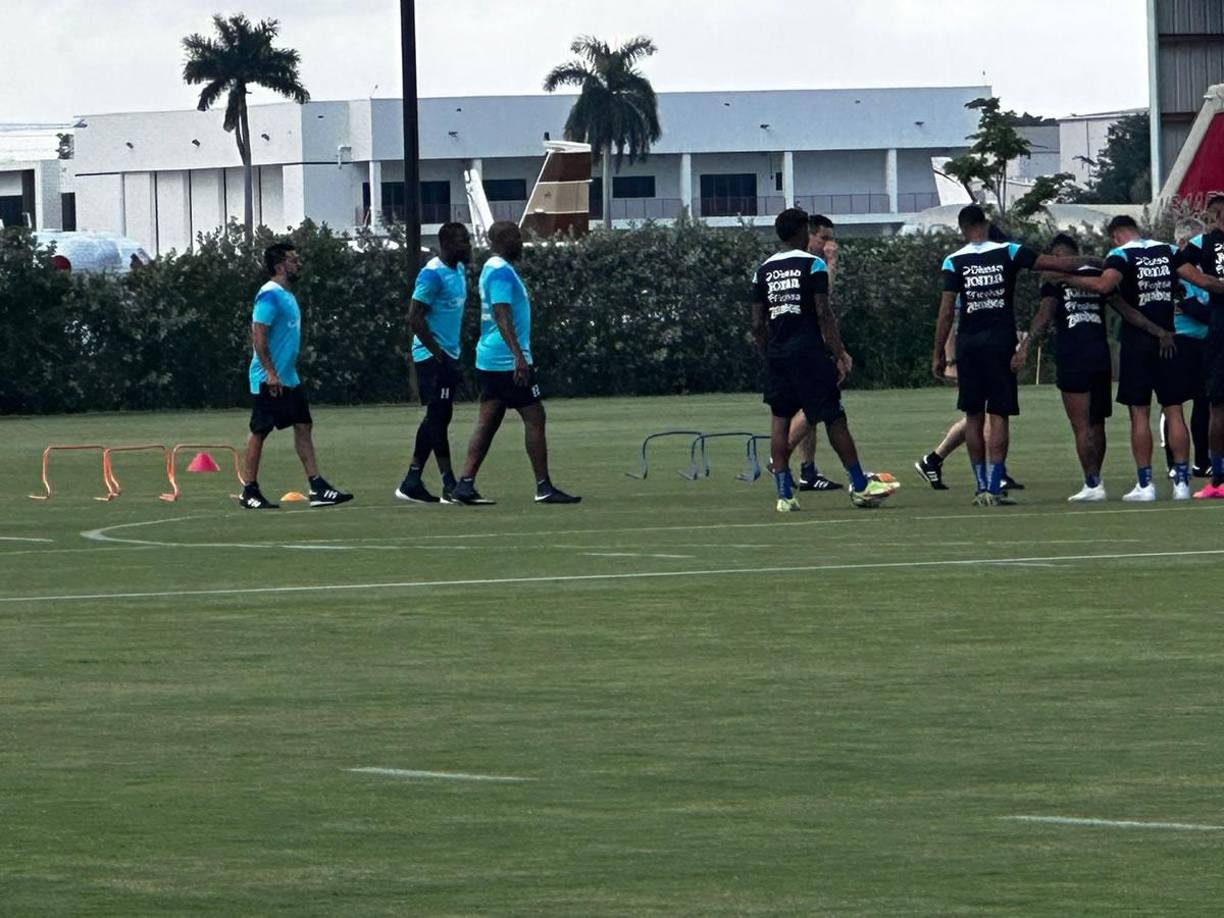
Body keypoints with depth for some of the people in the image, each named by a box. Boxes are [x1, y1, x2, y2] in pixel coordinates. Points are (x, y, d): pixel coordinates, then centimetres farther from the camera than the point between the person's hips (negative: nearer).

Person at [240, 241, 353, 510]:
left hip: (289, 379, 9)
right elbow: (258, 336, -21)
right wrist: (270, 373, -24)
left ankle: (317, 487, 1)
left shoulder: (287, 296, 14)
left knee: (303, 427, 3)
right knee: (260, 432, -2)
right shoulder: (270, 295, -15)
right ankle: (250, 492, 6)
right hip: (268, 380, -9)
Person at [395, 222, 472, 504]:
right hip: (433, 355, -10)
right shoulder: (433, 274, -16)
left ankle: (411, 483, 15)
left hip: (448, 354, 10)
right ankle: (450, 486, -8)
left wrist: (454, 355, 18)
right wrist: (437, 352, -19)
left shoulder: (459, 270, 12)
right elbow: (415, 317, -19)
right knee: (439, 416, -8)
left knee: (437, 418, 10)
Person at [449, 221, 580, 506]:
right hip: (508, 362, -10)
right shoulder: (502, 271, -14)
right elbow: (502, 316, -23)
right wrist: (519, 356, -29)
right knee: (534, 418, -5)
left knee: (487, 423, 7)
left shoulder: (493, 269, 17)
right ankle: (544, 487, -4)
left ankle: (466, 484, 2)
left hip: (489, 361, 10)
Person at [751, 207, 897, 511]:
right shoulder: (812, 264, -5)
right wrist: (840, 354, -6)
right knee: (833, 417, 1)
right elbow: (823, 314, -10)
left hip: (776, 353, 5)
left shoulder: (763, 271, 10)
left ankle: (784, 494, 0)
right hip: (808, 350, -5)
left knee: (780, 418, 6)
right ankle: (860, 486, 6)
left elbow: (757, 324, 9)